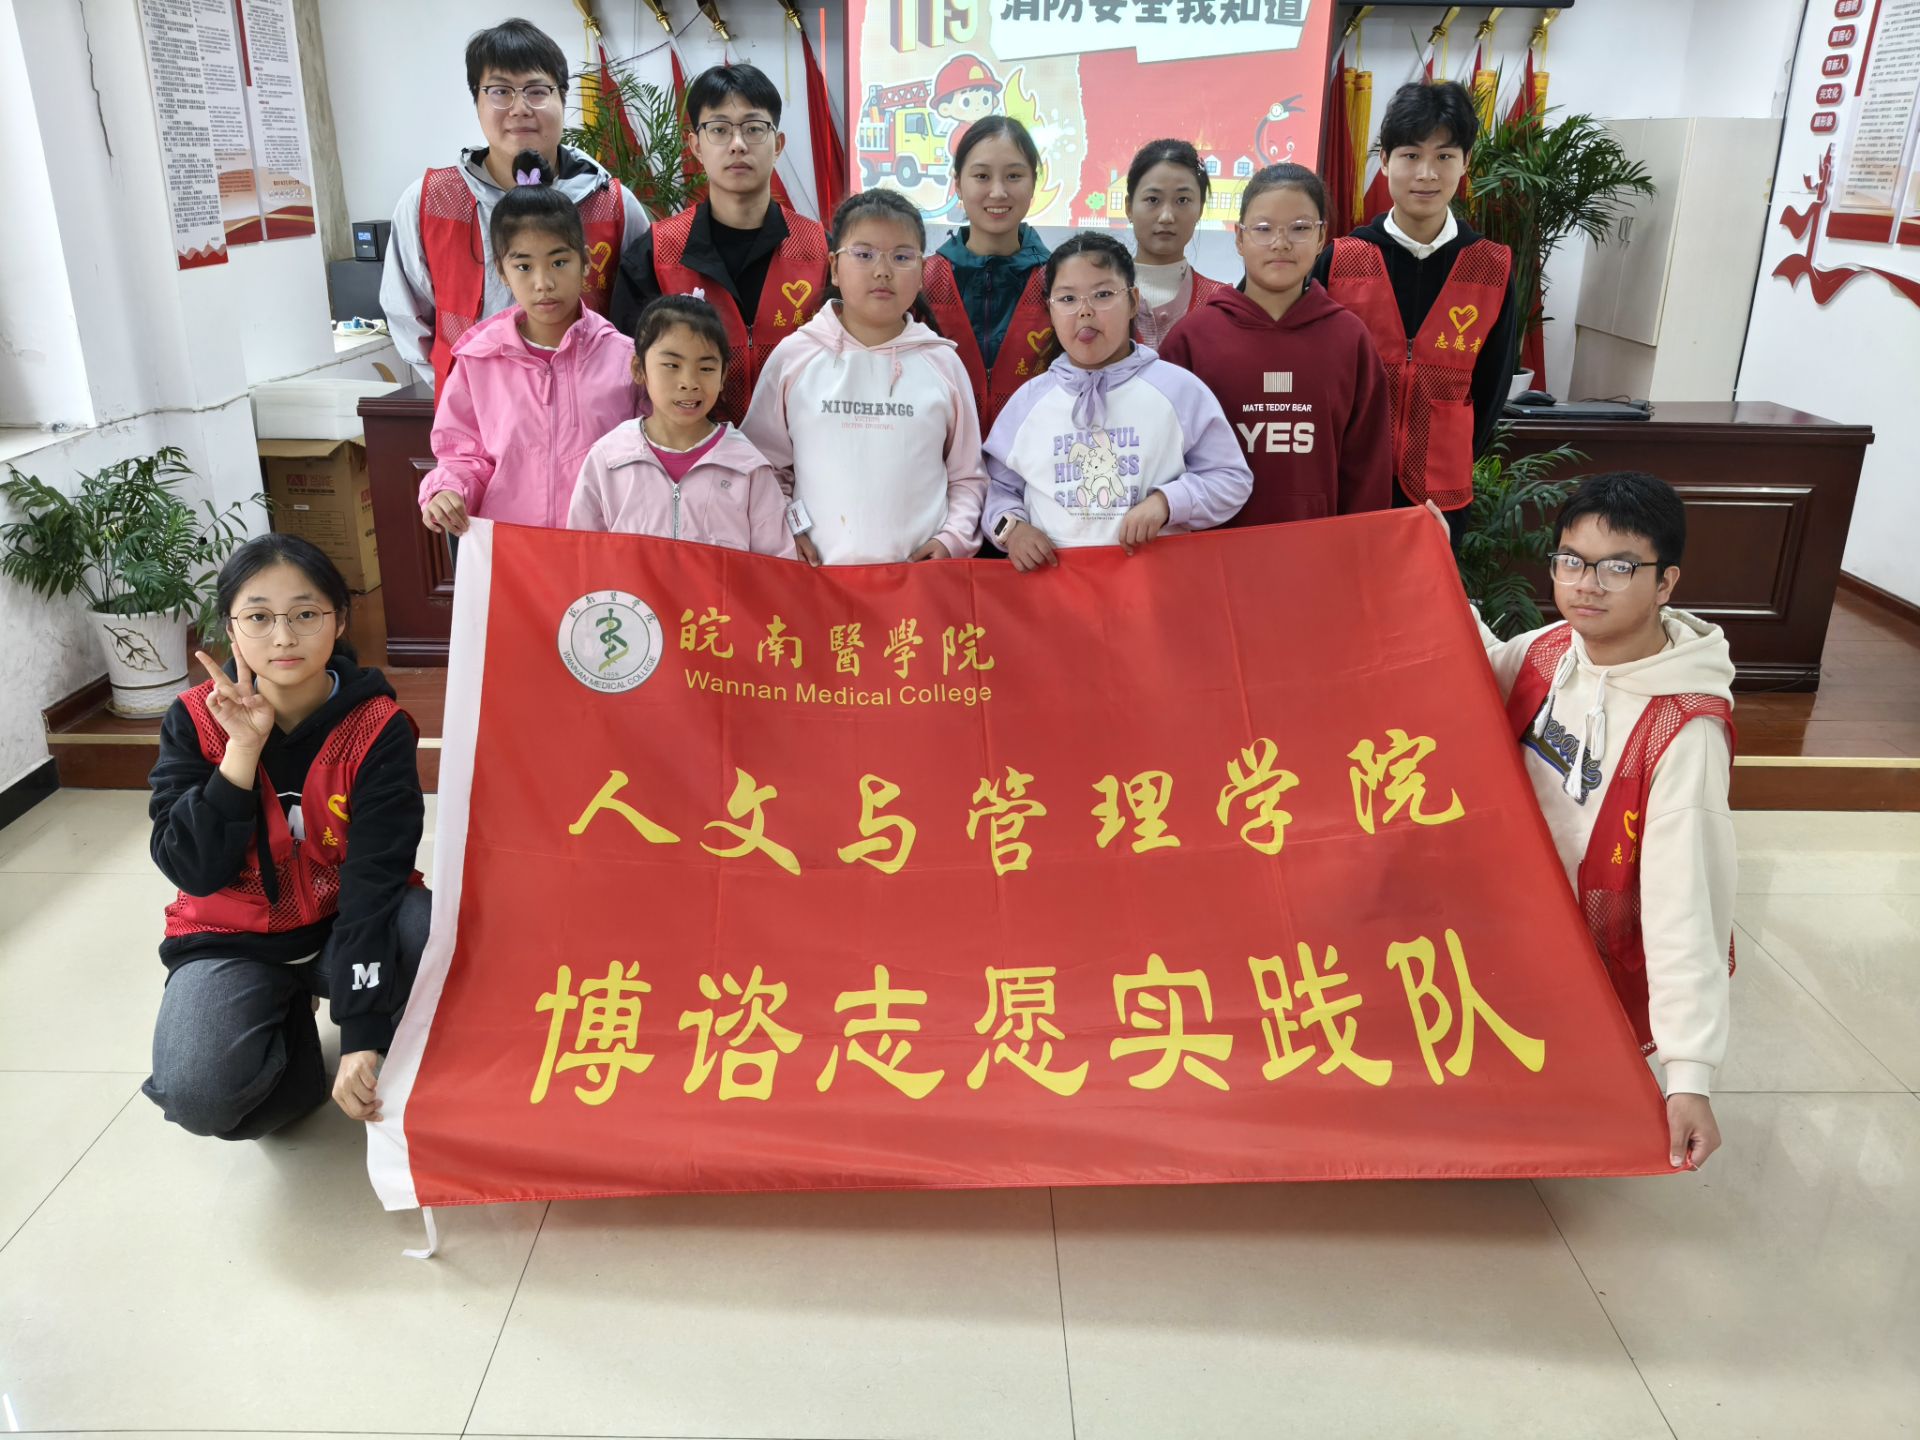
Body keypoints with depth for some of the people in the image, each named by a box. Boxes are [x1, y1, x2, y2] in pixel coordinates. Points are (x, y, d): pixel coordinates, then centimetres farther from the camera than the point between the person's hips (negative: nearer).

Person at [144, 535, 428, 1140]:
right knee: (197, 1094, -27)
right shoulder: (195, 721, -10)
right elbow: (194, 871, -16)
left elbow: (374, 877, -23)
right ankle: (288, 1032, 9)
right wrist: (242, 750, -28)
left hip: (345, 923, 0)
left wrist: (361, 1036, -28)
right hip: (233, 941, 1)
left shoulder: (377, 727, -16)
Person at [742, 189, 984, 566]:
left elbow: (966, 476, 10)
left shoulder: (942, 363, 7)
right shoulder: (792, 358, 4)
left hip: (922, 570, 1)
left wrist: (952, 538, -4)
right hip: (819, 568, 0)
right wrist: (785, 532, -3)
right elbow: (767, 466, 8)